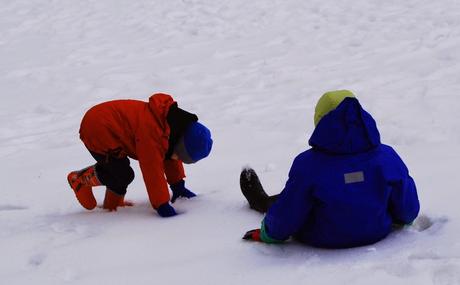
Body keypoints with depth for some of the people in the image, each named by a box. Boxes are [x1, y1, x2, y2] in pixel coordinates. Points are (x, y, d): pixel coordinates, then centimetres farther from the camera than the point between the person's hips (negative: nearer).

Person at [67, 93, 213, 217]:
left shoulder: (172, 122, 0)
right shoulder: (152, 134, -31)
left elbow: (169, 158, 15)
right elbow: (152, 171, -29)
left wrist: (178, 186, 16)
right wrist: (162, 205, -23)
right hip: (97, 132, -10)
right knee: (123, 175, -11)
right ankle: (81, 179, 5)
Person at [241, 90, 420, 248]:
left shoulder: (307, 165, -25)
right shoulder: (387, 157, -17)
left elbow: (286, 218, -15)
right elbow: (408, 207, -4)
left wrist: (266, 234, 7)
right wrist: (399, 220, 20)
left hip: (323, 241, -4)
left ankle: (263, 203, 55)